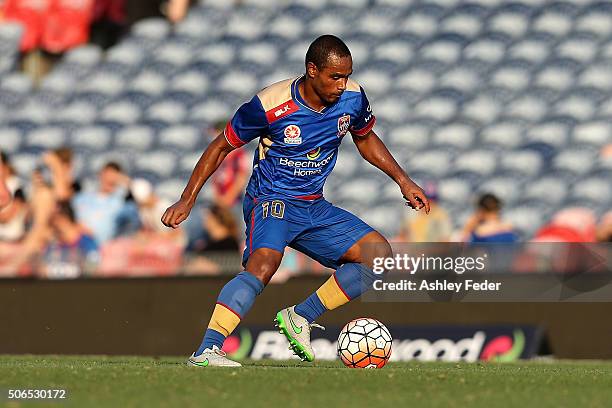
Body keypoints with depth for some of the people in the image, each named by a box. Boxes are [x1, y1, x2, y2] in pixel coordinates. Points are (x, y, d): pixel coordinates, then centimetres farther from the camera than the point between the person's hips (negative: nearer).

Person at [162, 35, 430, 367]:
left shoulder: (352, 98, -6)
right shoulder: (269, 105, -20)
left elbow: (365, 139, 18)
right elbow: (221, 147, -7)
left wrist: (403, 181, 12)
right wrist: (186, 201, -9)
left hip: (315, 208, 7)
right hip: (271, 200, -6)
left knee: (378, 252, -7)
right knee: (264, 263, -35)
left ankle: (300, 318, -2)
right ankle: (206, 351, -40)